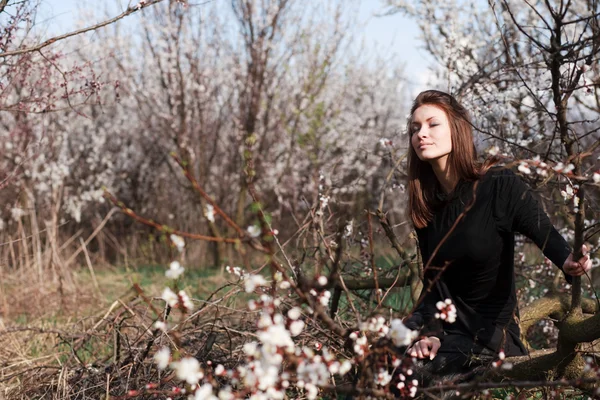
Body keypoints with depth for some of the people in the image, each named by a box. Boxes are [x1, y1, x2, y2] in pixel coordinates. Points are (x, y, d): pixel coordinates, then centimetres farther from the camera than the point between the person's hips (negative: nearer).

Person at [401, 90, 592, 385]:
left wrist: (568, 262, -48)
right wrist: (430, 334, -14)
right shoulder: (424, 205, 2)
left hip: (490, 332, -5)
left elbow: (545, 233, -25)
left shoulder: (501, 186, -13)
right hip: (444, 322, 5)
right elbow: (432, 279, 1)